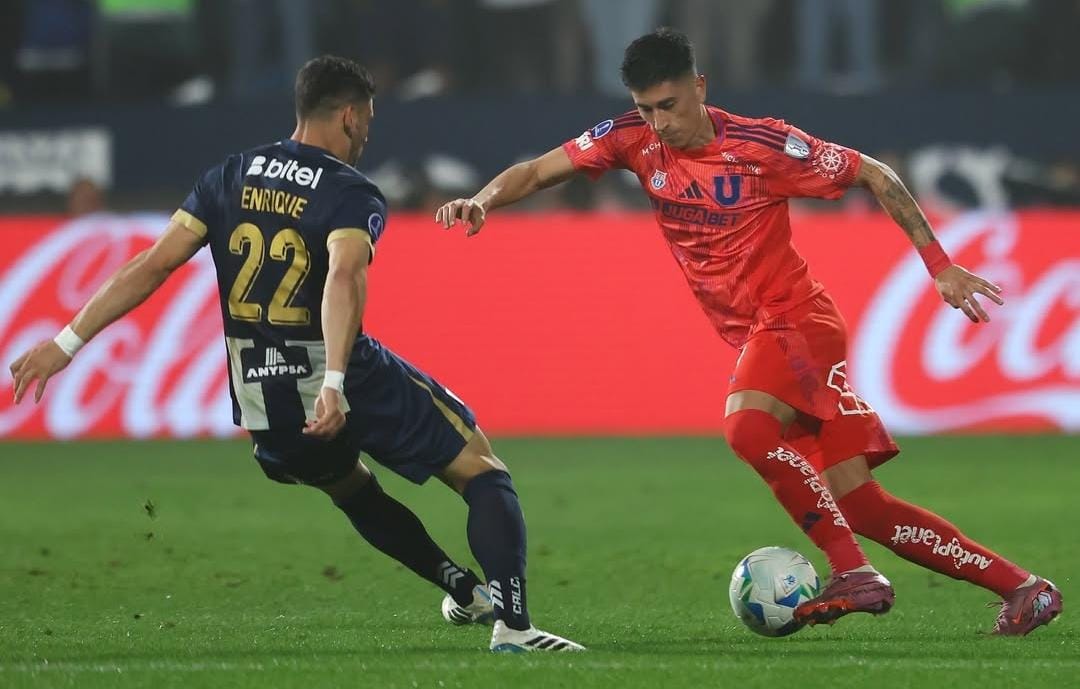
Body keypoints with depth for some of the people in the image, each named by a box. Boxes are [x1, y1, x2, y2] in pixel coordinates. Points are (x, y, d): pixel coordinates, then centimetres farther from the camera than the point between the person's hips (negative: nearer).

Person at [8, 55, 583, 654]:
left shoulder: (228, 177, 7)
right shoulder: (353, 196, -7)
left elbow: (151, 267, 2)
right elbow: (344, 278, -27)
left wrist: (66, 344, 4)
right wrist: (335, 384, -39)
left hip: (260, 402, 5)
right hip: (352, 383, -5)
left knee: (349, 487, 34)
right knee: (482, 472, 4)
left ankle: (464, 590, 42)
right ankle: (511, 623, -13)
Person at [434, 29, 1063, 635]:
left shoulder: (764, 145, -13)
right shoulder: (636, 141, 0)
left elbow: (876, 177, -4)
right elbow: (537, 171, -2)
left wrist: (939, 265, -5)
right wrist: (483, 200, -22)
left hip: (796, 318, -6)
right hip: (754, 336, 6)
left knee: (746, 426, -33)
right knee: (860, 505, -1)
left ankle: (854, 573, -24)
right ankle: (1021, 588, 5)